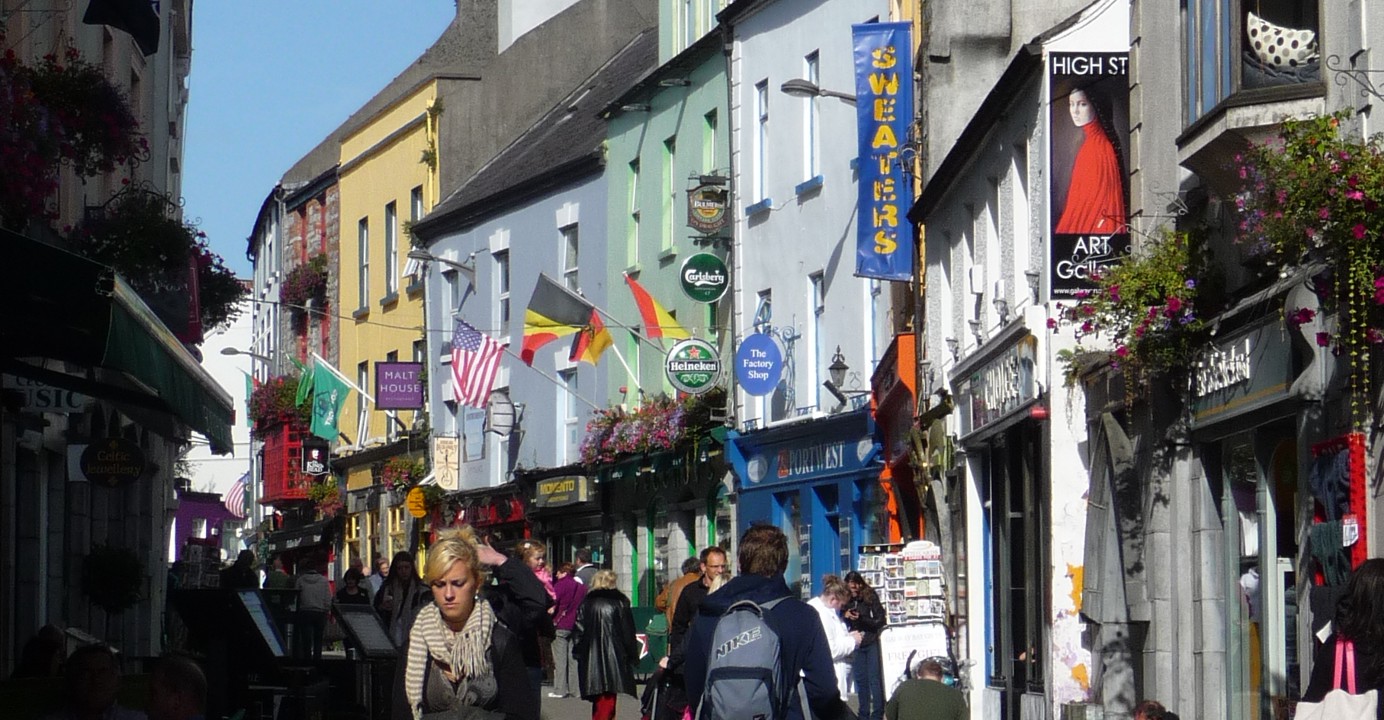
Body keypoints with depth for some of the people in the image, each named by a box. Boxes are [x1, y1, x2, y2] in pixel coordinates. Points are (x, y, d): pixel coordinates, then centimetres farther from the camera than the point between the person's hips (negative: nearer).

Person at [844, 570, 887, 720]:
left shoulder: (870, 597, -9)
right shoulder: (845, 600, 1)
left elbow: (881, 620, -9)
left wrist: (861, 619, -21)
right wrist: (845, 616, -14)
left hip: (871, 642, -4)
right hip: (855, 644, 4)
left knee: (874, 679, -3)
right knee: (860, 680, 8)